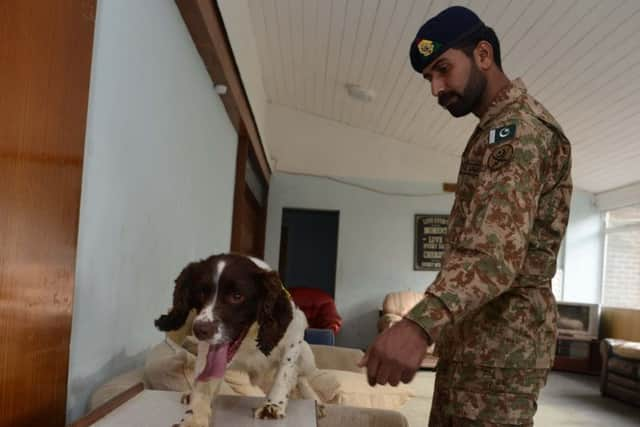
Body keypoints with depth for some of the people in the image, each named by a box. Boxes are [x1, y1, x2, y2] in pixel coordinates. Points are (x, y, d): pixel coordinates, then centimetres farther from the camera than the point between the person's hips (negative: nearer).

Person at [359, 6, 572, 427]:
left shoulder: (519, 127, -16)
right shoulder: (497, 128, 18)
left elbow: (497, 251, -32)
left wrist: (419, 324, -47)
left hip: (500, 341, -10)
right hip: (471, 336, 10)